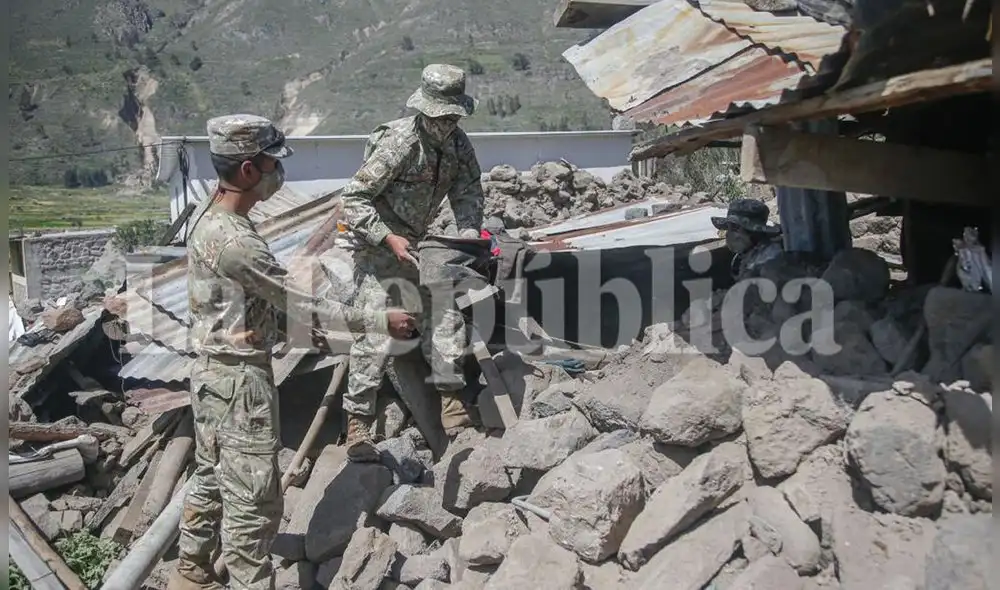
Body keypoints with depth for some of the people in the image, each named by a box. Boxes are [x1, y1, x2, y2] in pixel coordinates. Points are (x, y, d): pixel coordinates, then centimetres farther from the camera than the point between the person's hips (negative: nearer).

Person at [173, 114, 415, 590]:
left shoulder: (211, 220, 5)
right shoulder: (235, 239, -26)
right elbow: (299, 304, -22)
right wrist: (380, 322, -17)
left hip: (213, 372, 10)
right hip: (241, 380, -10)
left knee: (211, 479, 23)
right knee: (254, 501, 1)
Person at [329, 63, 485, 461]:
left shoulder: (457, 144, -2)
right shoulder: (398, 143, -24)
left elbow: (468, 191, 5)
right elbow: (353, 199, -23)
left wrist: (469, 231, -14)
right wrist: (389, 238, -30)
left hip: (411, 245, 8)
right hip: (372, 246, -7)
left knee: (444, 317, 4)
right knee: (375, 334, -14)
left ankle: (453, 413, 13)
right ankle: (358, 426, -4)